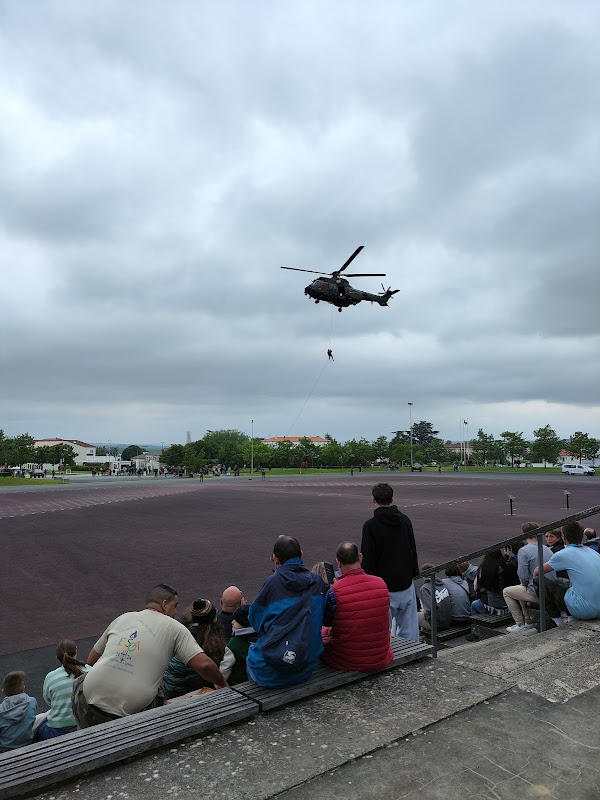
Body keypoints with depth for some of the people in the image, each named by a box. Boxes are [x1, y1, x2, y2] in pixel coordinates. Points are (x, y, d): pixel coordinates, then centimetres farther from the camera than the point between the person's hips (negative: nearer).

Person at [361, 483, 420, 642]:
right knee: (409, 630, 15)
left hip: (384, 588, -5)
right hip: (406, 584, 5)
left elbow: (367, 559, -13)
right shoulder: (405, 520, 4)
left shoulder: (371, 525, -14)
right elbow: (413, 549, 13)